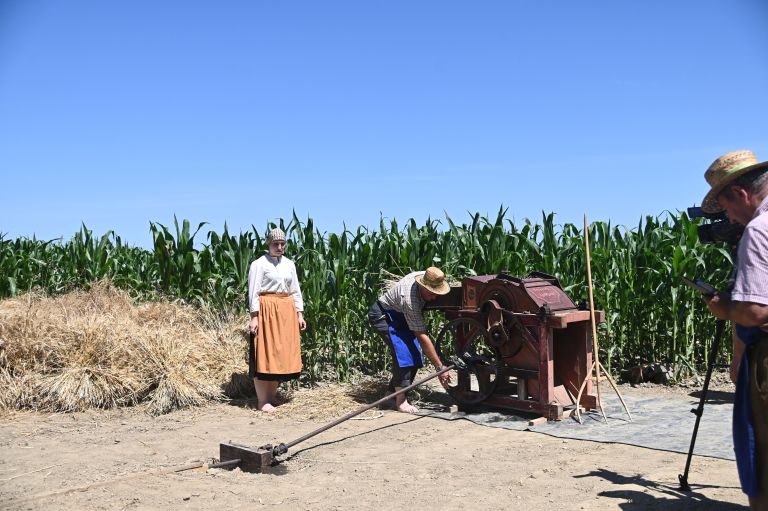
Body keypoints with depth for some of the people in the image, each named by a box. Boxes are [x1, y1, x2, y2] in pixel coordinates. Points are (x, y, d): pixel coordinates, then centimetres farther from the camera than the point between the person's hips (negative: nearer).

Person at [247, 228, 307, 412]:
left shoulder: (289, 264, 14)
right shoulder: (259, 264, -2)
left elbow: (296, 291, 17)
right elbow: (253, 292, -7)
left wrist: (300, 314, 10)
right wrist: (254, 316, -14)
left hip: (287, 312, 6)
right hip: (267, 311, -6)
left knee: (282, 354, 7)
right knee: (265, 354, -5)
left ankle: (273, 395, 18)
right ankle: (263, 401, -2)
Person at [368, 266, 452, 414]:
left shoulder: (426, 276, -17)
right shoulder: (409, 300, -38)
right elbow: (422, 337, -37)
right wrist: (440, 368, -36)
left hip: (398, 315, 9)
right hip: (382, 315, -9)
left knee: (414, 353, -3)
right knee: (402, 351, -26)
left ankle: (393, 391, 8)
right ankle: (400, 401, -23)